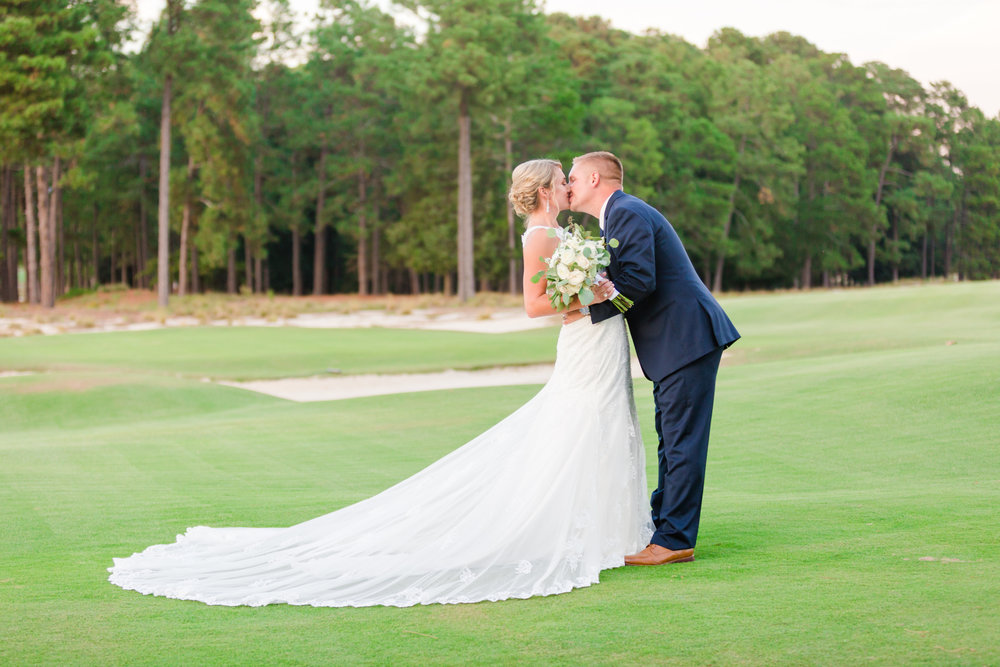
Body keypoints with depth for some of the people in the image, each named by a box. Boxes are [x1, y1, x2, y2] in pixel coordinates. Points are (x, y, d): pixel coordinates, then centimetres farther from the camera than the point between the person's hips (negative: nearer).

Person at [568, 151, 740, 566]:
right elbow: (626, 279, 17)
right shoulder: (619, 215, 20)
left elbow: (640, 281, -24)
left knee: (682, 442, -8)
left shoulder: (627, 213, -14)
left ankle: (674, 540, -5)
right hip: (674, 344, 11)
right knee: (670, 440, 16)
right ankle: (660, 526, 24)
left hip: (687, 338, -11)